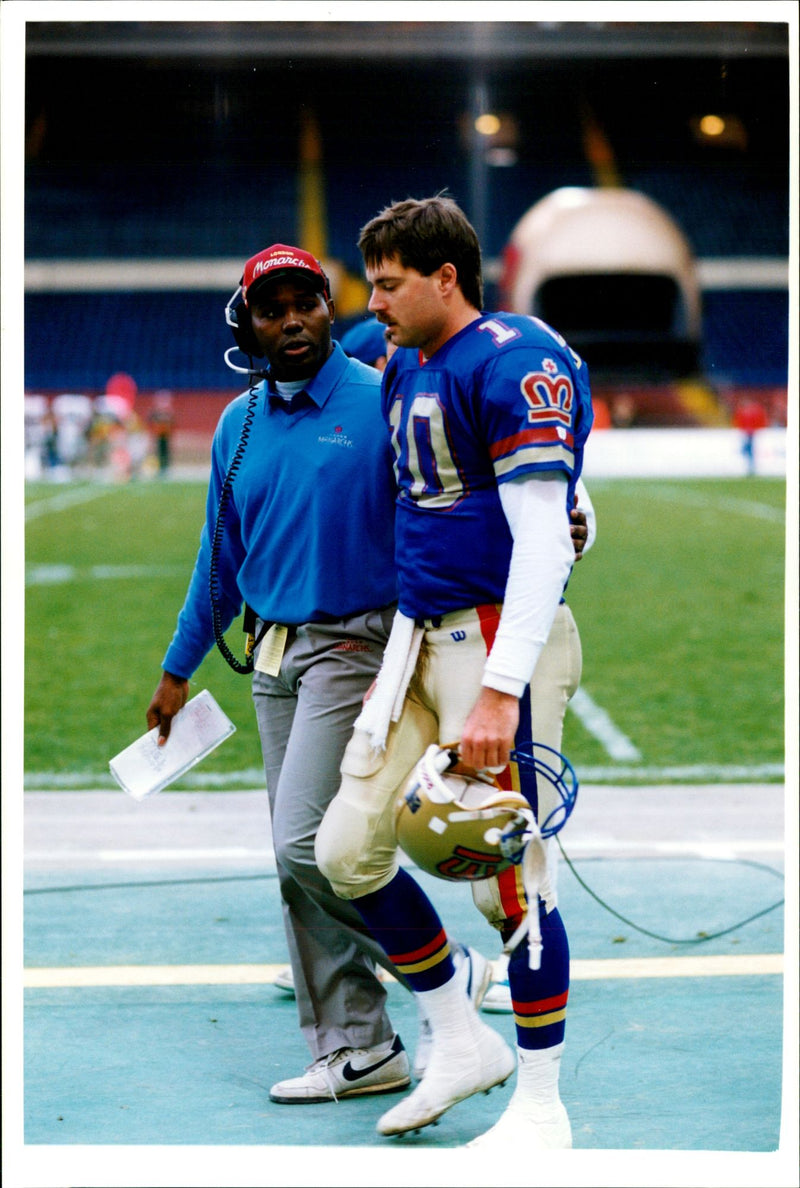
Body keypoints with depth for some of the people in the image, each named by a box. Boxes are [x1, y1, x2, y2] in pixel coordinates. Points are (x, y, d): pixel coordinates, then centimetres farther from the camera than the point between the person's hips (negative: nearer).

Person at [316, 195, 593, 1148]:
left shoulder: (514, 361, -13)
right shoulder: (404, 366, 14)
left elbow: (544, 540, -19)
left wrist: (499, 690, -24)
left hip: (502, 636, -9)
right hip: (417, 636, 9)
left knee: (506, 878, -4)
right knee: (347, 852, 7)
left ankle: (541, 1104, 13)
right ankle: (463, 1042, 23)